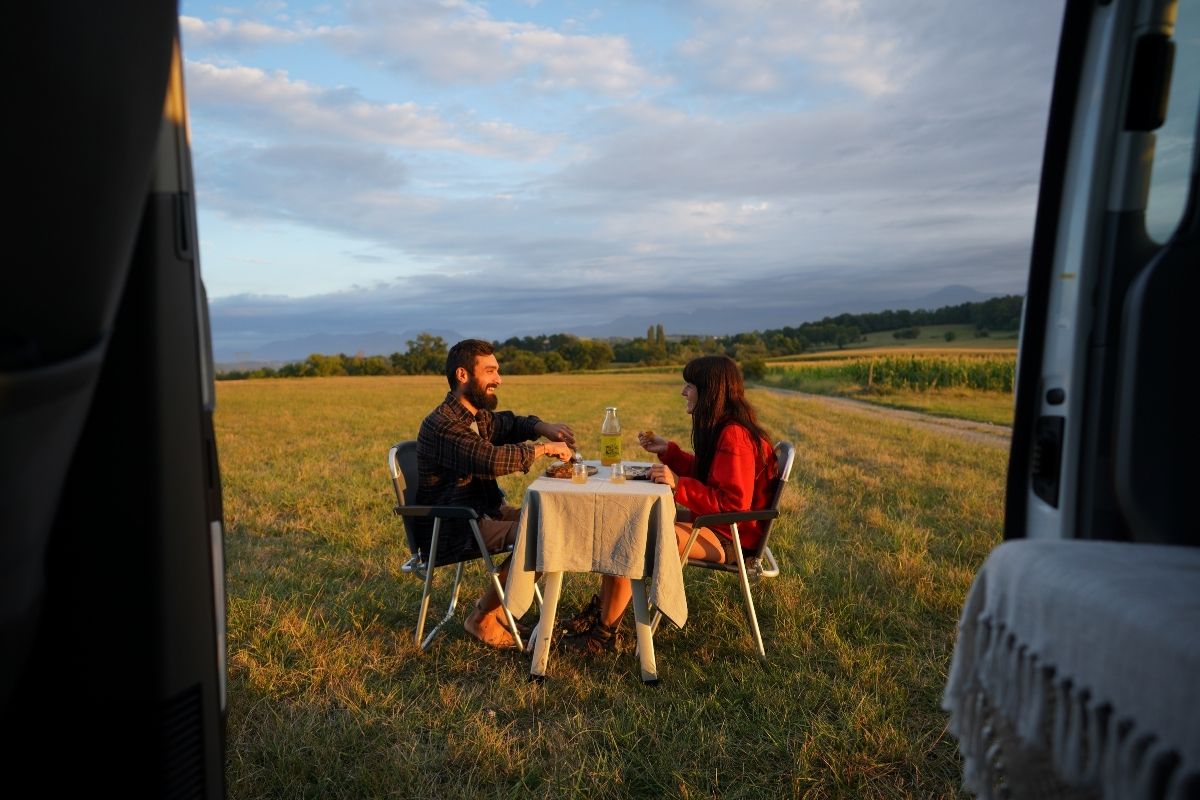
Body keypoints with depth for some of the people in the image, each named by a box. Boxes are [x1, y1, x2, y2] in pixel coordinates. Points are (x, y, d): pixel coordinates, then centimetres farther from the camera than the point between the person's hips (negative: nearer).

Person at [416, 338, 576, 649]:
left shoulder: (478, 416, 8)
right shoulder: (442, 425, -23)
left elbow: (510, 423, 24)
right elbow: (492, 460, -36)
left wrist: (544, 428, 1)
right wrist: (543, 448, -23)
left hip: (483, 512, 10)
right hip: (451, 530, -10)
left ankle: (495, 602, 12)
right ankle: (482, 618, -5)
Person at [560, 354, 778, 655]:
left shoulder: (734, 435, -23)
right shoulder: (723, 428, 8)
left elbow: (733, 503, -28)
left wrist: (678, 485, -30)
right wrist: (667, 450, 12)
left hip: (728, 537, -11)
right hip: (713, 521, 11)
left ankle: (605, 632, -2)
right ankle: (602, 609, 11)